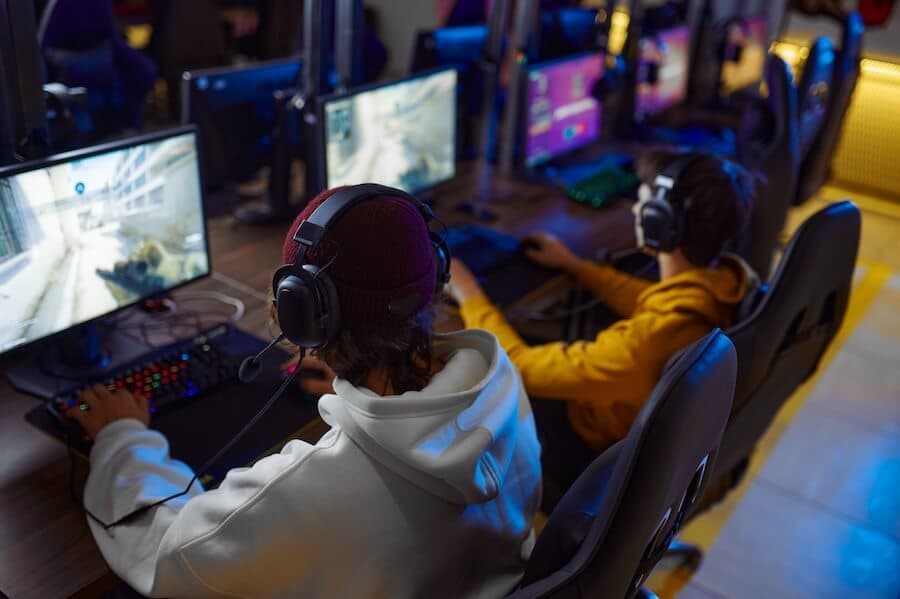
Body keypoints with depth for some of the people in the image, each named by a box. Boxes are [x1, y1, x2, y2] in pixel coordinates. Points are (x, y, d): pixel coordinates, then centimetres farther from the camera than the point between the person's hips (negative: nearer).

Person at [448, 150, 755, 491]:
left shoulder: (648, 341, -43)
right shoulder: (730, 280, -17)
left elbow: (521, 367, -30)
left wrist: (468, 296, -15)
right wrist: (574, 266, 12)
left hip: (599, 450, -7)